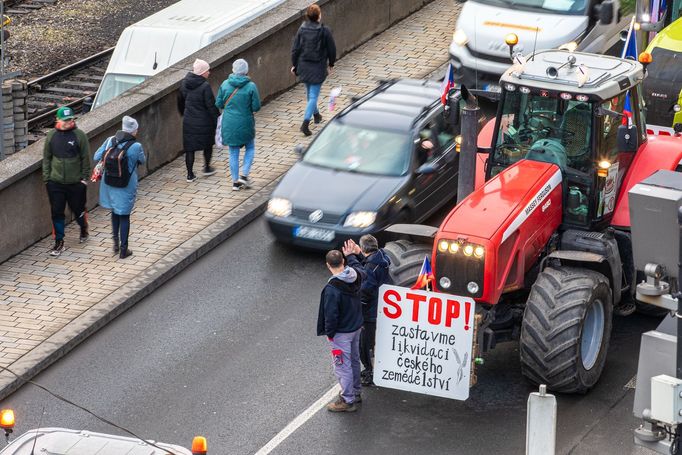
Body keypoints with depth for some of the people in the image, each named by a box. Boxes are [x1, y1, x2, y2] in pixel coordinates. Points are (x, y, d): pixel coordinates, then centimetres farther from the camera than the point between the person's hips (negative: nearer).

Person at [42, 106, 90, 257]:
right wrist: (46, 177, 2)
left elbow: (85, 158, -3)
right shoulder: (52, 136, 0)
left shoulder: (79, 135, -8)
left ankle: (84, 230, 43)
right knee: (57, 213, 1)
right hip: (55, 182, 2)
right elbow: (46, 158, 7)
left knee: (78, 210, 13)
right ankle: (59, 243, 11)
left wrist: (84, 177, -6)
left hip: (76, 182, -2)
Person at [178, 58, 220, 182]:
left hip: (188, 122, 4)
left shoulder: (185, 83, 0)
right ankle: (207, 168, 32)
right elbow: (211, 106, -19)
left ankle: (190, 174, 11)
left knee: (189, 148, 10)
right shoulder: (205, 86, -20)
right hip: (204, 123, -4)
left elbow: (180, 101, 13)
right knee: (208, 144, 20)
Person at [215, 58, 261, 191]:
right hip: (245, 124, -2)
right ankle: (244, 175, 8)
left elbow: (219, 104, -1)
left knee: (233, 152, 12)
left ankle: (235, 181, 15)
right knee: (250, 148, 20)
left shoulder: (225, 84, -6)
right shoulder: (251, 86, -14)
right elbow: (256, 107, -11)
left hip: (229, 124, 2)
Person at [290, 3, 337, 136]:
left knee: (309, 92, 25)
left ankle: (316, 114, 44)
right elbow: (331, 49, -7)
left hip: (304, 65, 4)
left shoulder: (302, 29, -5)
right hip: (318, 67, -4)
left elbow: (295, 48, 0)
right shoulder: (324, 31, -15)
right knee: (314, 95, -2)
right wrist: (331, 63, 11)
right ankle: (305, 123, -14)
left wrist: (294, 64, 13)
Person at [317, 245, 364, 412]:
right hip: (356, 327, 8)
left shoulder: (332, 289, -29)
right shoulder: (356, 276, -9)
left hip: (341, 333, -8)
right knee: (354, 361, 23)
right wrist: (351, 255, 31)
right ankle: (356, 392, 39)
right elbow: (359, 269, 19)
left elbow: (331, 315, -23)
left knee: (343, 366, 5)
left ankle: (348, 400, 15)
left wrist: (329, 333, -10)